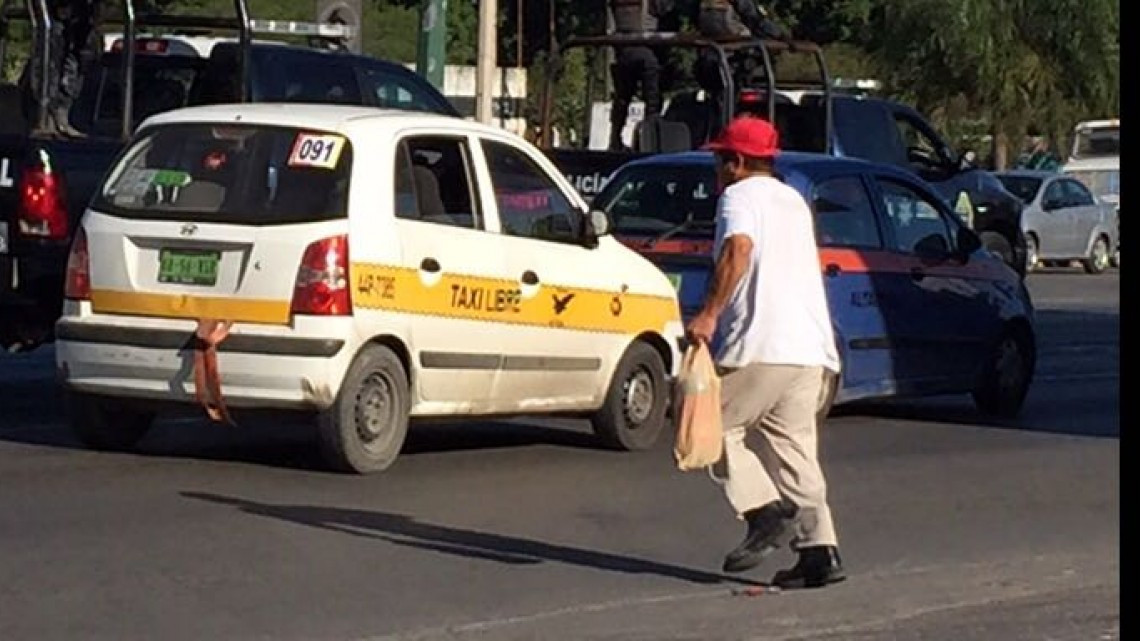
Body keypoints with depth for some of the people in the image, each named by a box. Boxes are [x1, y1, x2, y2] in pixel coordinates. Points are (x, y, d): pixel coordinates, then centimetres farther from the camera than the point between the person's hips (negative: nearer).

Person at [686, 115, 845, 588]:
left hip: (759, 346, -8)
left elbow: (739, 248, -20)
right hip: (811, 348, 8)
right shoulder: (794, 201, 25)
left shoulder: (740, 196, -1)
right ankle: (819, 551, -1)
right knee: (794, 448, 9)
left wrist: (710, 313, -23)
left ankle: (767, 514, -10)